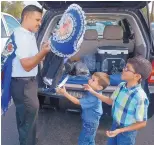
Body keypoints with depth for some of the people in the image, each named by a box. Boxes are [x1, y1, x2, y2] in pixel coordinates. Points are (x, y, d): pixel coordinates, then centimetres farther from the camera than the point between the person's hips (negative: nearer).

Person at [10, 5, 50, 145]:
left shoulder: (29, 35, 11)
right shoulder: (21, 36, -20)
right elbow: (26, 65, -24)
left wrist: (43, 51, 4)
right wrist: (43, 52, -25)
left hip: (29, 82, 10)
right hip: (22, 84, -10)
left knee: (30, 118, 23)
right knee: (27, 120, 1)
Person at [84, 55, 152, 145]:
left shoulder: (140, 97, -32)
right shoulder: (121, 86, -11)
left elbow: (142, 123, -22)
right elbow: (111, 101, 6)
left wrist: (120, 130, -25)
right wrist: (93, 92, 3)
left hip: (127, 132, -6)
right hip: (115, 125, 6)